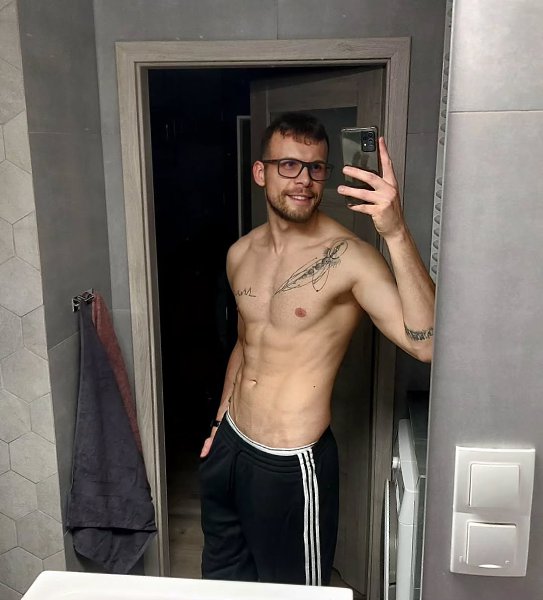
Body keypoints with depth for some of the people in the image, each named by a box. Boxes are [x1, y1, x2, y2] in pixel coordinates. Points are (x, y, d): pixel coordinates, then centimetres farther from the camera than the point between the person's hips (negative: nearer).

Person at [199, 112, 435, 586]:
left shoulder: (348, 257, -20)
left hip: (292, 465, -6)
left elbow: (426, 343, -35)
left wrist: (396, 233, -44)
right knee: (222, 576, 27)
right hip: (229, 445, 7)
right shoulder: (241, 254, 1)